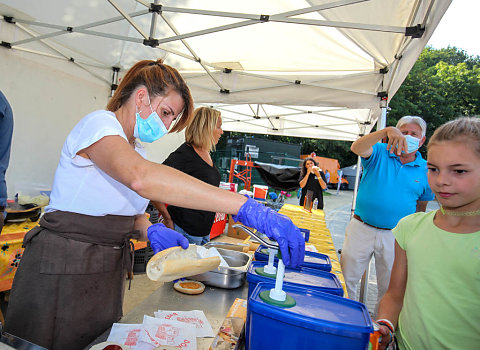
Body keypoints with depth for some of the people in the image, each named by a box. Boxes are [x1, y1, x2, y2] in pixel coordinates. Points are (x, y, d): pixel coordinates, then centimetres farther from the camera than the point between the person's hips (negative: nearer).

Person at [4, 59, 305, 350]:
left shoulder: (136, 147, 10)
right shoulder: (98, 123, -18)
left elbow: (126, 209, 10)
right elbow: (141, 178, -40)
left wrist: (151, 231, -14)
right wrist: (247, 208, -46)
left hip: (109, 271, 8)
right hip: (62, 269, -7)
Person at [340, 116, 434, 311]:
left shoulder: (426, 170, 4)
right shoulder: (380, 152, -2)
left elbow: (421, 207, 12)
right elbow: (356, 148, -25)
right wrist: (387, 131, -37)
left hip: (395, 236, 2)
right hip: (361, 229, -1)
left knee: (389, 287, 15)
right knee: (346, 279, 7)